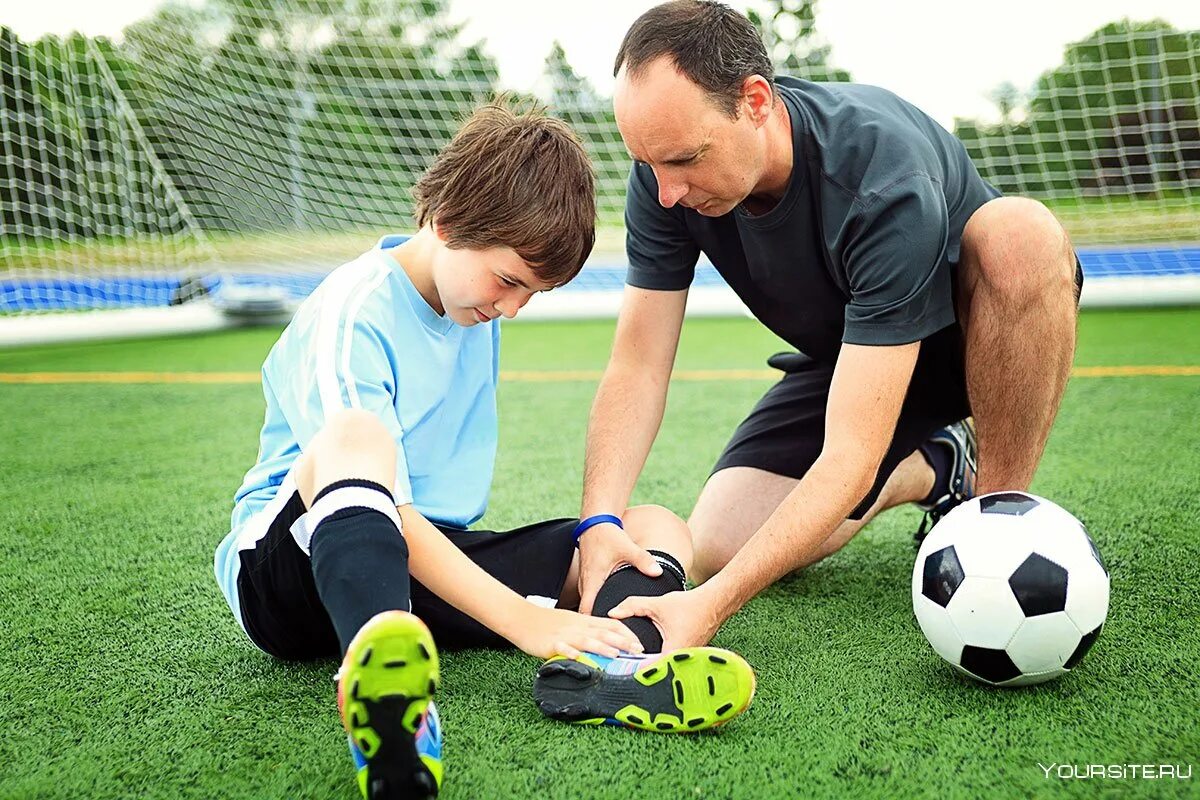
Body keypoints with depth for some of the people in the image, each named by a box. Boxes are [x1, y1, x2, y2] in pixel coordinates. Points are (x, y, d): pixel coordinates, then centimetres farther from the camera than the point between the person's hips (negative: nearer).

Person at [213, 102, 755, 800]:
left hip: (435, 558, 7)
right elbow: (390, 511, -27)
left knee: (659, 528, -7)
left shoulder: (477, 297, 8)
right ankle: (379, 682, -65)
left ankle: (597, 667, -42)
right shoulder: (351, 318, -16)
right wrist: (523, 618, -36)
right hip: (291, 561, -7)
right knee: (356, 438, -39)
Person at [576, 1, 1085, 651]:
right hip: (846, 358, 5)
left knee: (1020, 231, -39)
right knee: (715, 549, -13)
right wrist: (598, 523, -35)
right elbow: (638, 363, -19)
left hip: (980, 330, -4)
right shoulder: (667, 172, -22)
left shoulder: (886, 181, -39)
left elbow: (850, 456, -42)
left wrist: (712, 605, -49)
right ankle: (933, 471, 12)